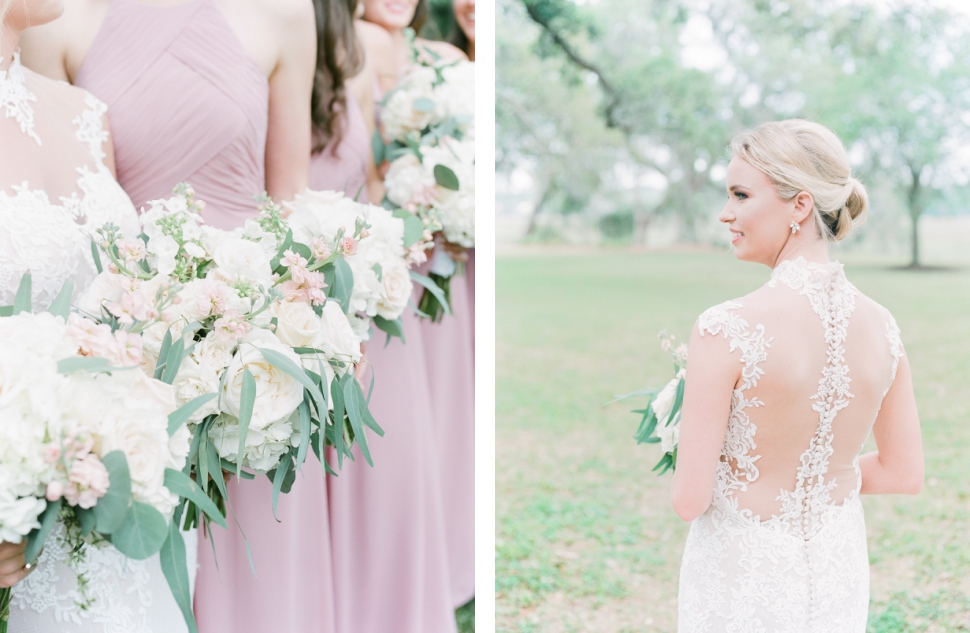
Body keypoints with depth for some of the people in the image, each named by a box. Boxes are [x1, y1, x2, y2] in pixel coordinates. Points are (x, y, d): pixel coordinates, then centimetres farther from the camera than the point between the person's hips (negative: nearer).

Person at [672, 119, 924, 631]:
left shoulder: (726, 329, -24)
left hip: (742, 575, -4)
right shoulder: (880, 326, -7)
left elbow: (691, 498, -19)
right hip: (839, 570, 5)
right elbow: (904, 473, 3)